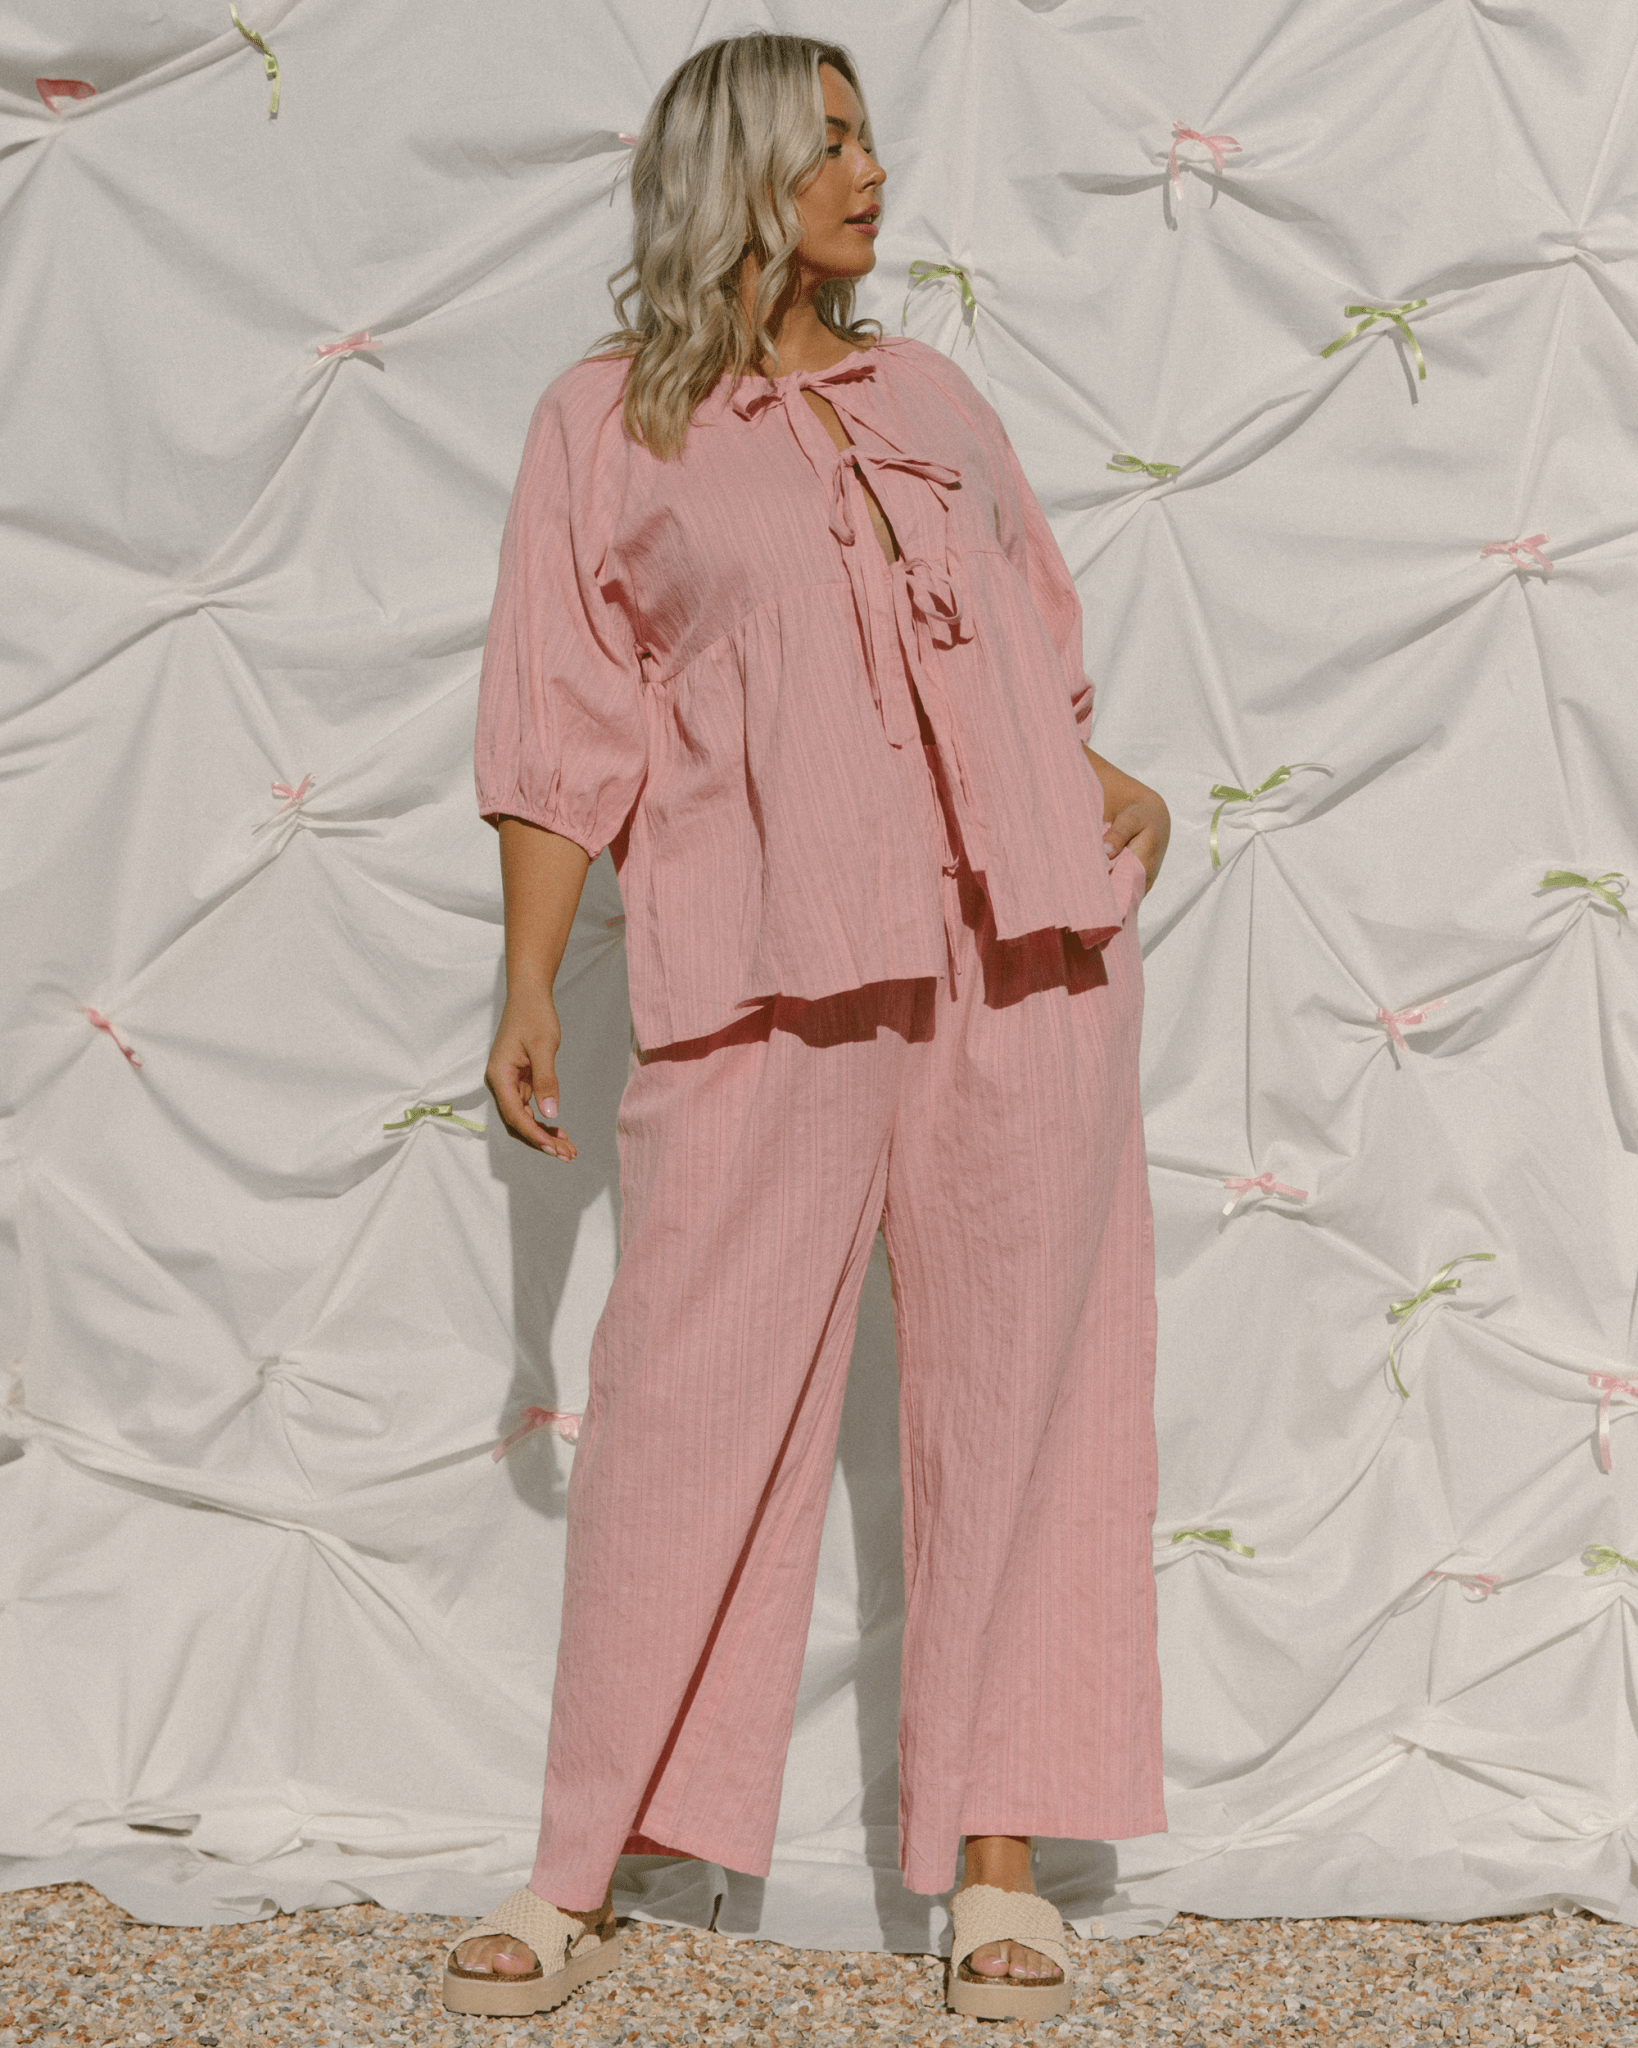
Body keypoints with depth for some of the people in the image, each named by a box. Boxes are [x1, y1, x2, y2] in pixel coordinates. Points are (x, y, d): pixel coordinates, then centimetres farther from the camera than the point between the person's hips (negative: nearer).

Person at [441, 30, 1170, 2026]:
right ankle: (581, 1868, 10)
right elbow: (565, 733, 3)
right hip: (764, 973, -4)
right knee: (689, 1399, -3)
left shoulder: (928, 394, 18)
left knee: (1016, 1389, 3)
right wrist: (528, 989, -4)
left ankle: (996, 1855, 13)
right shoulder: (604, 423, 6)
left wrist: (1111, 790, 7)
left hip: (1023, 948, 4)